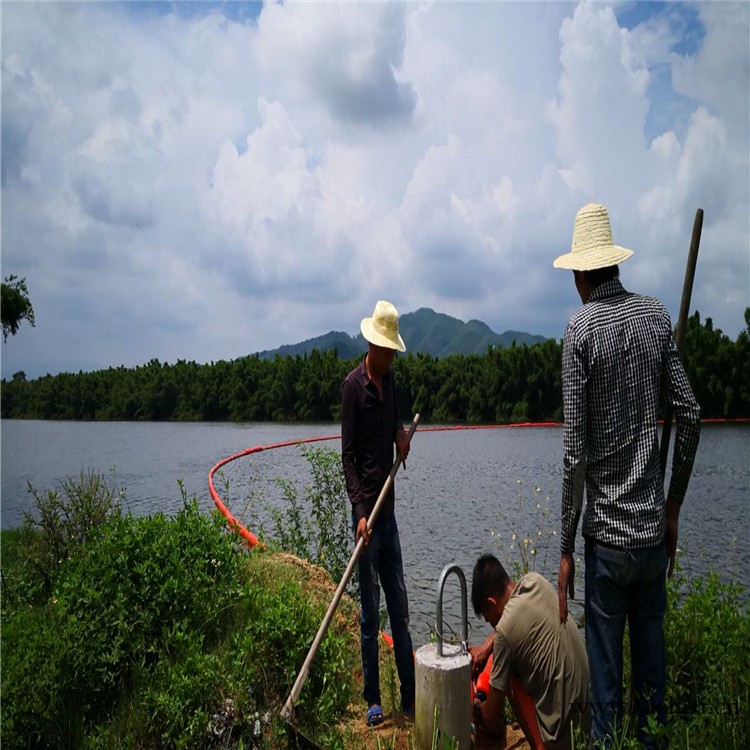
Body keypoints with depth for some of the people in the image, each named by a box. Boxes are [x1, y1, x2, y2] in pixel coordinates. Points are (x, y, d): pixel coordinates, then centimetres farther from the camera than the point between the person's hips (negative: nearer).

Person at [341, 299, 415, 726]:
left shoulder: (389, 379, 9)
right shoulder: (354, 385, -12)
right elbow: (348, 454, -14)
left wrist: (401, 435, 1)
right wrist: (360, 511, -20)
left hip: (388, 507, 7)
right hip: (366, 510, -7)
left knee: (400, 608, 14)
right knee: (371, 614, 4)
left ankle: (410, 697, 26)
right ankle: (373, 701, 21)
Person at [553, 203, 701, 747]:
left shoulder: (582, 329, -11)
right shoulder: (657, 316, 3)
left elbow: (575, 451, -13)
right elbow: (690, 416, 4)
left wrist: (566, 549, -6)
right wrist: (674, 507, 15)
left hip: (608, 533, -5)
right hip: (654, 527, 5)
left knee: (606, 667, 7)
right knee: (652, 656, 18)